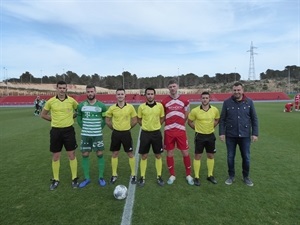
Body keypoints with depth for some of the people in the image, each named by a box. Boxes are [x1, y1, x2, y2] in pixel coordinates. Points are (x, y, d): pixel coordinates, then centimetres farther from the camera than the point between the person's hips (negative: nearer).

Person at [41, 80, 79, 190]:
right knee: (55, 156, 9)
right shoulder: (51, 101, -2)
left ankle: (74, 179, 18)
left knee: (72, 155, 4)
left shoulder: (71, 100, -4)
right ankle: (55, 180, 25)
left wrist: (70, 117, 2)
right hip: (56, 131, 1)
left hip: (68, 130, -1)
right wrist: (54, 119, 2)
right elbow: (43, 114, 11)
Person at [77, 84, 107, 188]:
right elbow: (78, 117, 13)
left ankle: (101, 177, 17)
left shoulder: (101, 105, -4)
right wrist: (83, 127, 5)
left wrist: (100, 127, 1)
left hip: (98, 135, -1)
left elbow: (105, 118, 7)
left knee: (100, 154, 2)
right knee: (85, 155, 6)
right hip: (85, 135, 2)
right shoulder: (81, 105, 0)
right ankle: (86, 178, 20)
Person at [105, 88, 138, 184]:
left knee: (130, 154, 5)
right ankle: (114, 175, 25)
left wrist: (128, 127, 5)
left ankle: (133, 175, 20)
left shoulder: (130, 107, -7)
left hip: (126, 133, -1)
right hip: (116, 133, 2)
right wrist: (114, 128, 7)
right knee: (114, 154, 10)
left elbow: (135, 120, 2)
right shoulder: (112, 108, -4)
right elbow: (107, 120, 9)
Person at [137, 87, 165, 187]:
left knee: (158, 155, 9)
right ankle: (142, 177, 20)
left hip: (156, 133, 1)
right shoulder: (141, 106, -3)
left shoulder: (160, 106, -3)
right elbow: (139, 119, 10)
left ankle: (159, 177, 23)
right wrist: (145, 126, 0)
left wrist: (156, 125, 1)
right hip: (145, 133, 0)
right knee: (144, 156, 6)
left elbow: (162, 118, 10)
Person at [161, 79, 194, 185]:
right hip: (169, 131, 0)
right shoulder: (164, 101, 0)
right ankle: (172, 175, 25)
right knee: (169, 154, 8)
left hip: (181, 130, 0)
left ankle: (188, 175, 25)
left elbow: (186, 115, 12)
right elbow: (162, 116, 9)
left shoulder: (185, 100, 1)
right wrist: (170, 124, 6)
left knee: (185, 153, 6)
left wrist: (180, 123, 12)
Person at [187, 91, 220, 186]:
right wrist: (197, 128, 0)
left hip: (210, 135, 3)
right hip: (200, 136, -3)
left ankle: (210, 175, 29)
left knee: (211, 156, 12)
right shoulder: (195, 110, -12)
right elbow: (189, 122, 1)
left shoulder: (215, 110, -5)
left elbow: (217, 119, 14)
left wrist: (211, 127, 5)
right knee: (197, 156, 2)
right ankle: (196, 177, 14)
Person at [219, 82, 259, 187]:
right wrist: (221, 132, -5)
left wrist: (255, 133, -2)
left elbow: (254, 119, 3)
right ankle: (231, 176, 29)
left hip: (245, 135, 1)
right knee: (230, 157, 10)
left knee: (246, 157, 11)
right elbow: (222, 119, 0)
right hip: (230, 135, 0)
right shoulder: (227, 102, -3)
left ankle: (246, 177, 31)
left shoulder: (249, 102, -1)